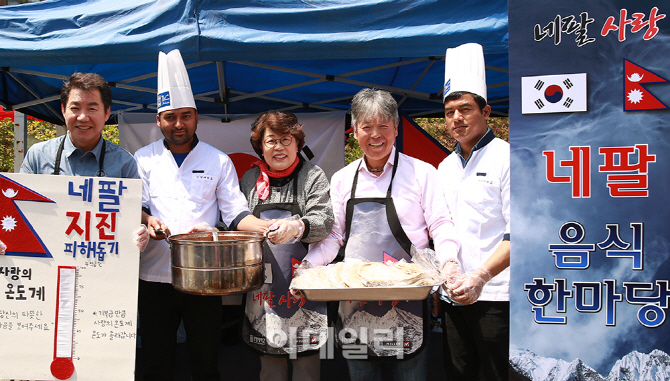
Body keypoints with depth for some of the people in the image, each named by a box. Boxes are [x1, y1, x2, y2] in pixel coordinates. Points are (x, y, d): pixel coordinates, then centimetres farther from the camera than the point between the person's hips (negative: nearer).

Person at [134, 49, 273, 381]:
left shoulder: (218, 162, 6)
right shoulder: (144, 159, 8)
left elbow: (235, 213, 2)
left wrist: (267, 227, -16)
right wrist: (148, 220, -17)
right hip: (155, 275, 1)